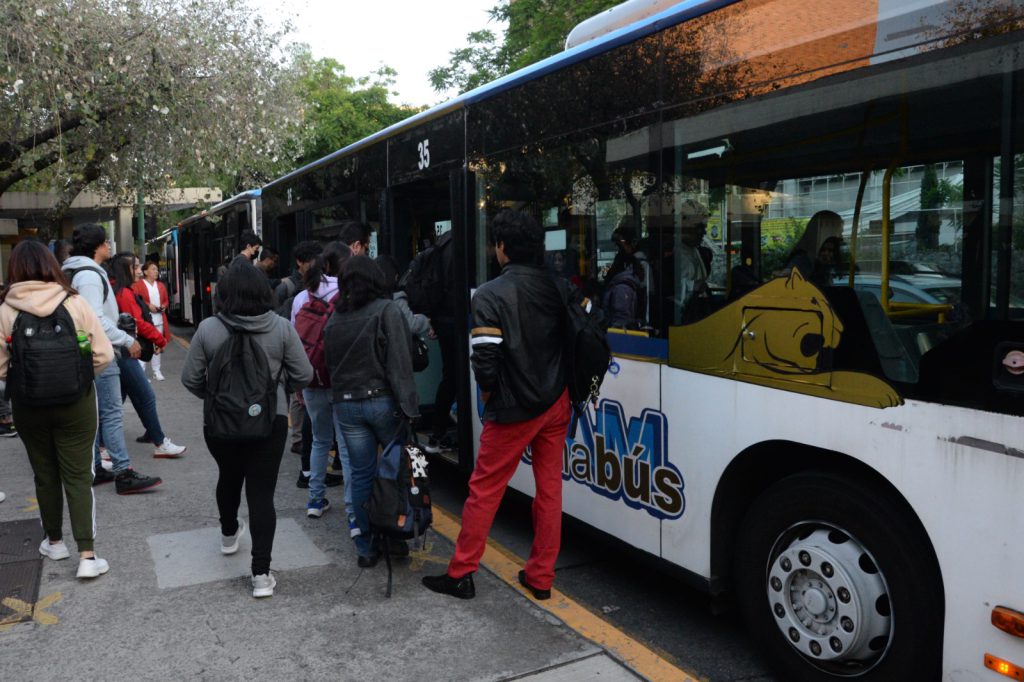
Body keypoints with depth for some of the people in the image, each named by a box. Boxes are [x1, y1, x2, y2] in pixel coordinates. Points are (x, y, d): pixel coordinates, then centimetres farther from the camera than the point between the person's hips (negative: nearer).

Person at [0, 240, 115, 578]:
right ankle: (87, 555, 2)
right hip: (76, 402, -1)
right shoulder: (75, 303, -10)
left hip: (28, 405, 1)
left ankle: (54, 541, 34)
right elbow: (103, 355, -9)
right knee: (78, 476, 6)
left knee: (45, 475, 18)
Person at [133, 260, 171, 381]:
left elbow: (166, 300, 19)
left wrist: (164, 306, -1)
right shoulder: (138, 285, -6)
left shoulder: (161, 285, 14)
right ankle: (141, 372, -4)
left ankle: (156, 371, 20)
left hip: (159, 319, 6)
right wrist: (148, 305, -19)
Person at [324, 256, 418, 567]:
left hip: (345, 404, 5)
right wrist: (408, 405, -15)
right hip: (382, 401, -4)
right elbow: (400, 363, -14)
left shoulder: (334, 318, 10)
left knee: (360, 474, 10)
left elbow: (331, 363, 13)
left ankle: (365, 547, 17)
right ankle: (396, 535, 14)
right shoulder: (387, 310, -8)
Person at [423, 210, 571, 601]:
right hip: (556, 405, 5)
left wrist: (490, 393, 0)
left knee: (484, 490, 7)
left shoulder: (490, 295, -14)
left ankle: (460, 574, 18)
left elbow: (485, 361, -18)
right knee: (549, 487, 12)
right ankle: (540, 576, 23)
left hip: (513, 410, -5)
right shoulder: (555, 288, 2)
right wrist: (553, 384, 12)